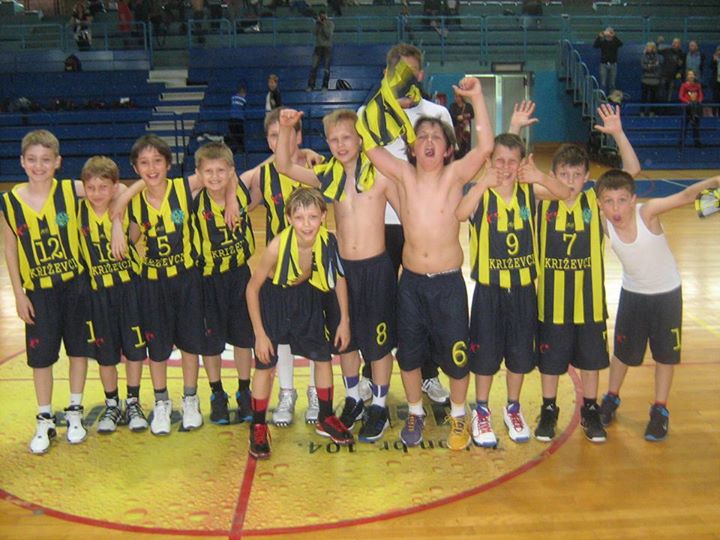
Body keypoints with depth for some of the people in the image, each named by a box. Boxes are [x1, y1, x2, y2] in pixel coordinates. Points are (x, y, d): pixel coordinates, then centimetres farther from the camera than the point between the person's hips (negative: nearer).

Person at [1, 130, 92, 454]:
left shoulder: (72, 191, -9)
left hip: (75, 285, 0)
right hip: (38, 292, 1)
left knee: (78, 349, 9)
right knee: (40, 356, 6)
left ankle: (74, 413, 25)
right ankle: (44, 421, 21)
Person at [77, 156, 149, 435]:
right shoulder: (77, 212, -8)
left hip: (129, 288, 0)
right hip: (97, 292, 1)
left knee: (135, 348, 7)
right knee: (105, 353, 11)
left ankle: (133, 404, 25)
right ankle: (112, 406, 28)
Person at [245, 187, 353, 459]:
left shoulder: (329, 241, -25)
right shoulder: (278, 246, -34)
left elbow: (339, 279, -5)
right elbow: (252, 288, -20)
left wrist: (344, 320, -1)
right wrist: (260, 334, -17)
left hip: (307, 297, 4)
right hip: (273, 297, -3)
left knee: (323, 356, 8)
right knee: (266, 364, -2)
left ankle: (326, 418, 29)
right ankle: (258, 427, 17)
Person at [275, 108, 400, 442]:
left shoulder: (379, 175, -8)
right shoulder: (329, 176, 2)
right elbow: (284, 166, -4)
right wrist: (286, 129, -17)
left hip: (376, 267, -4)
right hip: (342, 267, 4)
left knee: (378, 341, 7)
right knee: (345, 339, 16)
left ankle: (379, 407, 25)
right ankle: (352, 400, 35)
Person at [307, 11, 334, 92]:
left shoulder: (330, 23, 0)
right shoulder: (317, 23, 9)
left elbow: (328, 35, -12)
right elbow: (314, 33, -5)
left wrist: (324, 25, -16)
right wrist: (318, 24, -12)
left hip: (327, 47, -2)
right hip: (318, 46, 2)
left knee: (326, 68, -2)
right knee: (314, 66, -7)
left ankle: (325, 86, 4)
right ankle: (310, 86, -6)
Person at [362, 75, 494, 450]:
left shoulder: (455, 175, -8)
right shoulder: (403, 175, -4)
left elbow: (485, 147, -24)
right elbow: (367, 141, -11)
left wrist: (476, 97, -25)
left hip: (448, 282, -2)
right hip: (411, 281, 2)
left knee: (454, 353, 9)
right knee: (409, 352, 15)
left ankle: (458, 416, 33)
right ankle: (415, 413, 38)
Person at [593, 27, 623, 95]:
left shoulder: (615, 41, 0)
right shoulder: (602, 42, -2)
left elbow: (621, 44, -22)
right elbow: (595, 45, -20)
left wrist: (614, 36, -36)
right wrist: (599, 36, -34)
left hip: (613, 64, 1)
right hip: (604, 64, -1)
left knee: (612, 83, 5)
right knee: (603, 83, -3)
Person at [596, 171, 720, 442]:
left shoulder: (648, 211, -30)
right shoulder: (604, 224, -22)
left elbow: (685, 196, -43)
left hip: (666, 293, -2)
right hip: (632, 294, 2)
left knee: (665, 353, 11)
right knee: (623, 351, 16)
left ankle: (660, 410, 29)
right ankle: (611, 399, 38)